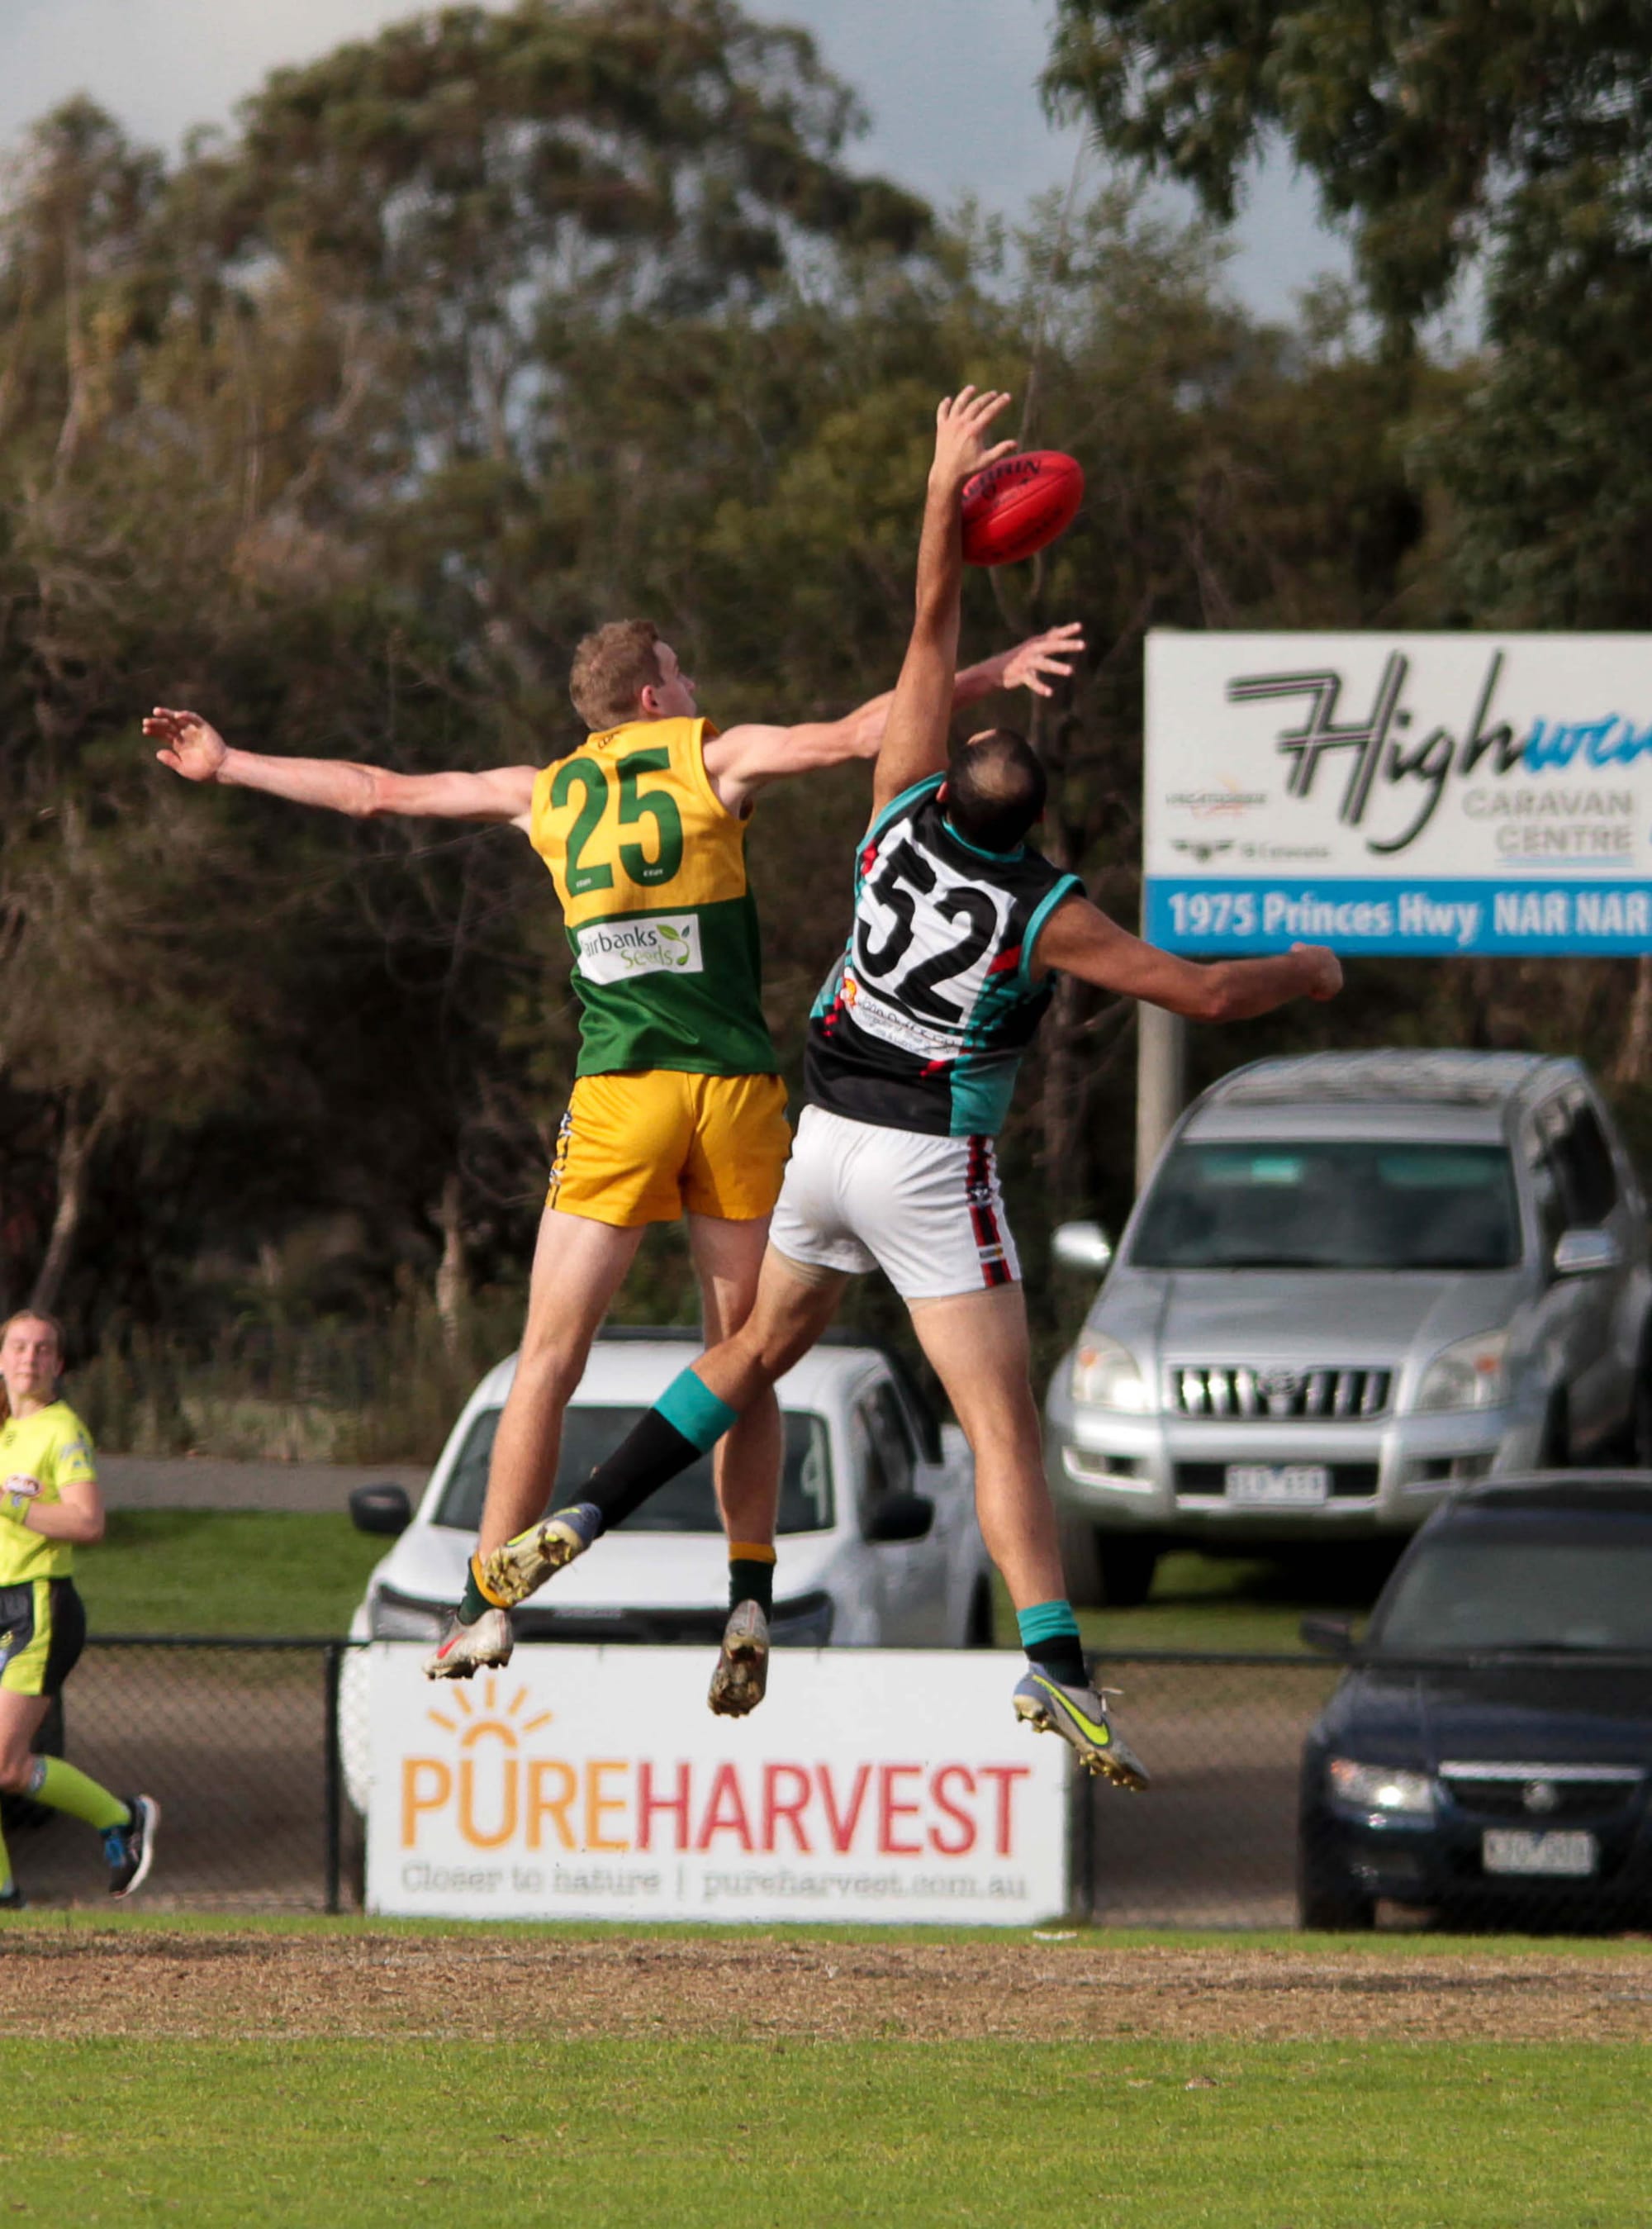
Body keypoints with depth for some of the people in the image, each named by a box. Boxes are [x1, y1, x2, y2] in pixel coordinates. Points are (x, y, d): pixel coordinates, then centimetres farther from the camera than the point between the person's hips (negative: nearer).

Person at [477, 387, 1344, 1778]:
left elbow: (932, 636, 3)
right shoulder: (1047, 916, -14)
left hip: (826, 1139, 5)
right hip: (931, 1166, -5)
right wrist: (1302, 974, 8)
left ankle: (580, 1525, 20)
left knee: (762, 1351, 25)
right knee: (1004, 1419, -10)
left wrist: (947, 488, 7)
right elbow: (1201, 994, -11)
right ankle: (1055, 1664, -25)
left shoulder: (905, 824, -4)